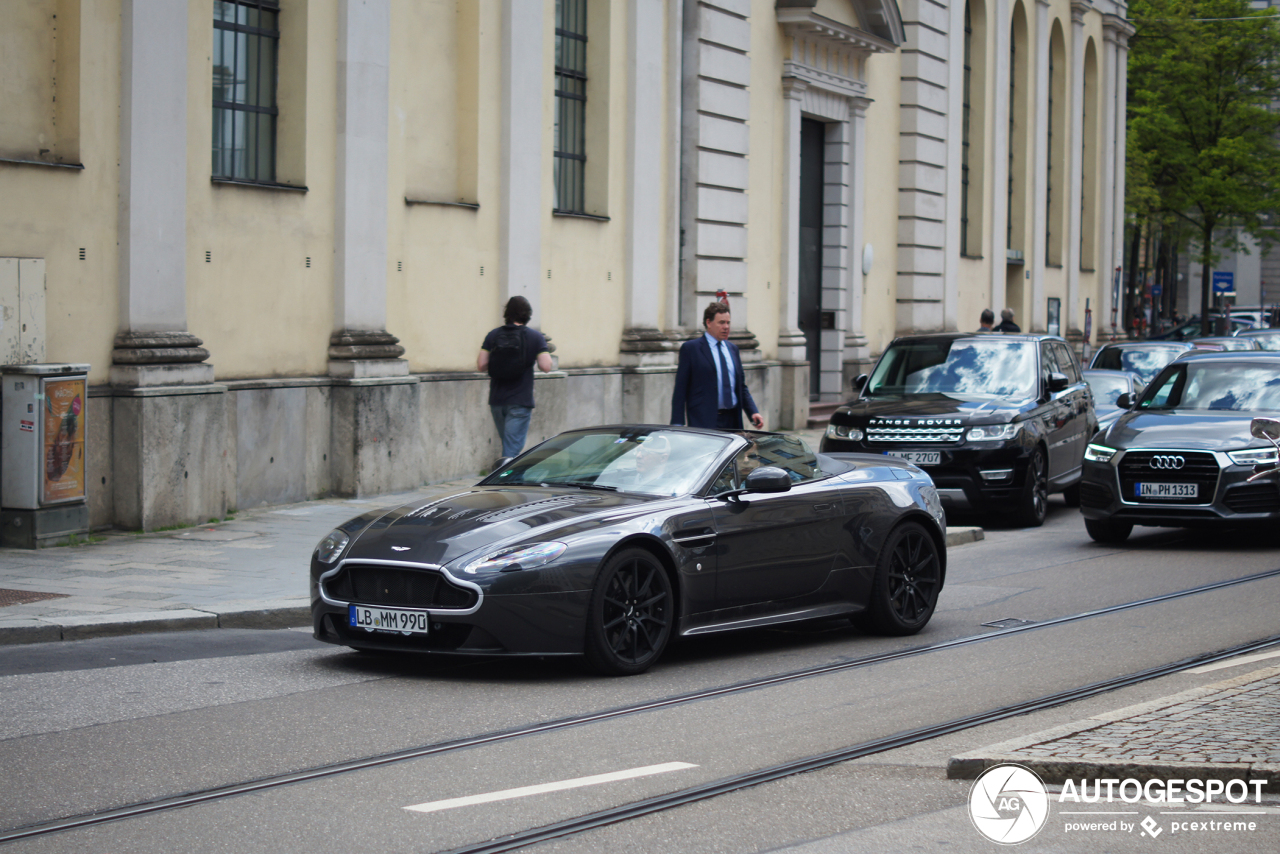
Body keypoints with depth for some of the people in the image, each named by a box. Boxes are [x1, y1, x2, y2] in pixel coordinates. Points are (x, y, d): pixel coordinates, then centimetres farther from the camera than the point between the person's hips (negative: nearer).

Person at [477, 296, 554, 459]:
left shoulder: (493, 335, 3)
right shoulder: (535, 337, -5)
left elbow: (481, 365, -1)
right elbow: (545, 366, -12)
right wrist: (545, 353, 10)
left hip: (496, 401, 4)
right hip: (520, 402, -4)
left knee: (508, 444, 20)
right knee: (512, 448, -4)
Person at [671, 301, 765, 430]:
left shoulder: (732, 348, 17)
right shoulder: (690, 348, 0)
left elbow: (741, 386, 20)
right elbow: (680, 389, -3)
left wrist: (753, 412, 5)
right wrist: (677, 424, -10)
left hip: (732, 419, 5)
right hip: (704, 422, -5)